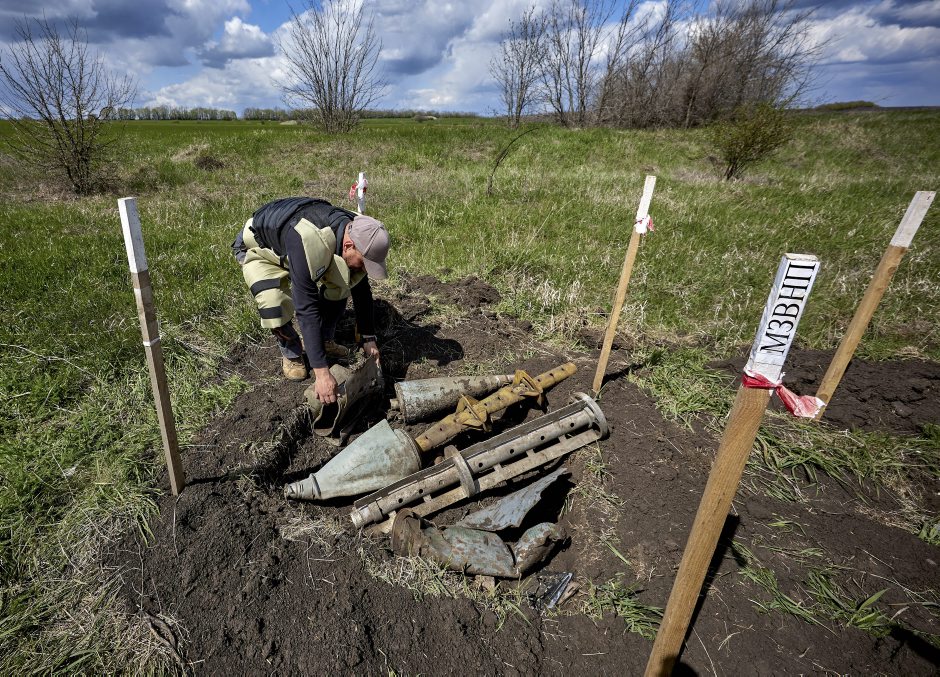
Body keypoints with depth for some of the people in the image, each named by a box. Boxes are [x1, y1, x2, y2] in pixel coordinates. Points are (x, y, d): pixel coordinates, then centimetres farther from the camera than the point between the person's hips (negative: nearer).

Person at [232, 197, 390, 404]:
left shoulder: (357, 232, -23)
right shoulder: (308, 242, -45)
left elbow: (361, 289, -10)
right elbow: (307, 308, -46)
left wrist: (369, 338, -9)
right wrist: (322, 372, -45)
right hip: (258, 247, -5)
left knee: (340, 283, -12)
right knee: (275, 306, -28)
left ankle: (325, 341, 8)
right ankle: (291, 353, 1)